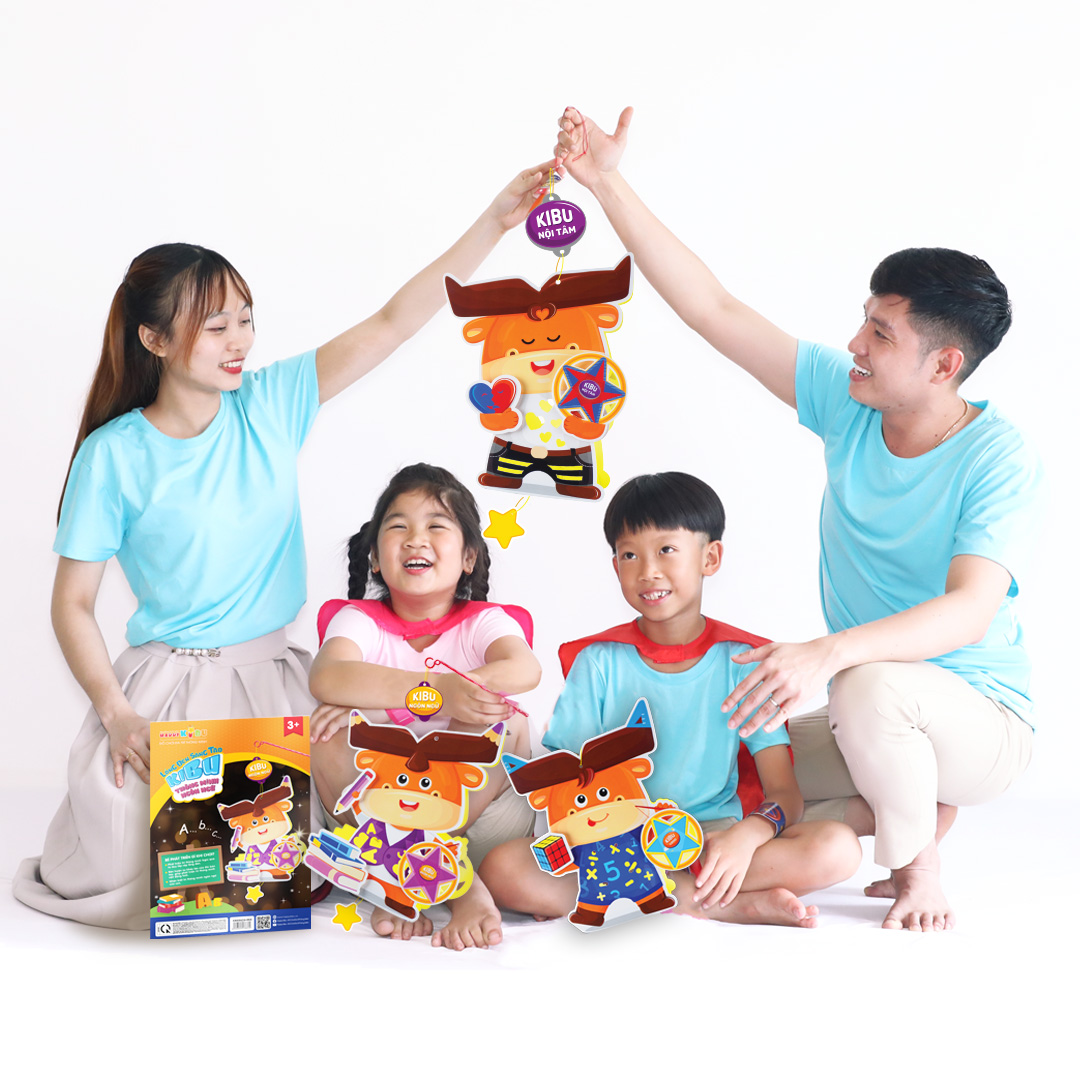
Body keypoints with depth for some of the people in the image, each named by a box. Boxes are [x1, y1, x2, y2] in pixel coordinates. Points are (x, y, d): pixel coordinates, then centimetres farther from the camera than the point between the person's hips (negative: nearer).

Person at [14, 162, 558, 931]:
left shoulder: (271, 405, -1)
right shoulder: (115, 455, -10)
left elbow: (393, 323, -6)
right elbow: (73, 602, -6)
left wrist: (494, 223, -13)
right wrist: (116, 714, -19)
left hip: (273, 676, 3)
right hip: (166, 684, -3)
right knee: (138, 861, -15)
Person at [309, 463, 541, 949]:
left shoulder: (482, 622, 4)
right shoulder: (359, 620, 3)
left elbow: (525, 669, -23)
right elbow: (326, 678, -23)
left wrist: (370, 697, -36)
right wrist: (438, 688, -41)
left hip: (478, 801, 0)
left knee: (503, 721, -26)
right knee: (331, 735, -26)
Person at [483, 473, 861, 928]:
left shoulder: (742, 660, 2)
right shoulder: (598, 660, 3)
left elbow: (785, 795, -4)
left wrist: (745, 836, -27)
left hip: (712, 838, 0)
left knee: (838, 847, -26)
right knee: (503, 870, -28)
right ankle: (738, 905, -25)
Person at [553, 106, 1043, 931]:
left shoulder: (999, 459, -21)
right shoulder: (848, 404, -5)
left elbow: (971, 608, -35)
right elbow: (714, 310, -6)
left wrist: (827, 653, -50)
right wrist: (608, 185, -11)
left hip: (981, 720, -6)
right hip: (876, 718, 7)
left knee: (872, 684, -39)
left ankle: (919, 874, -9)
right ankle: (915, 806, 11)